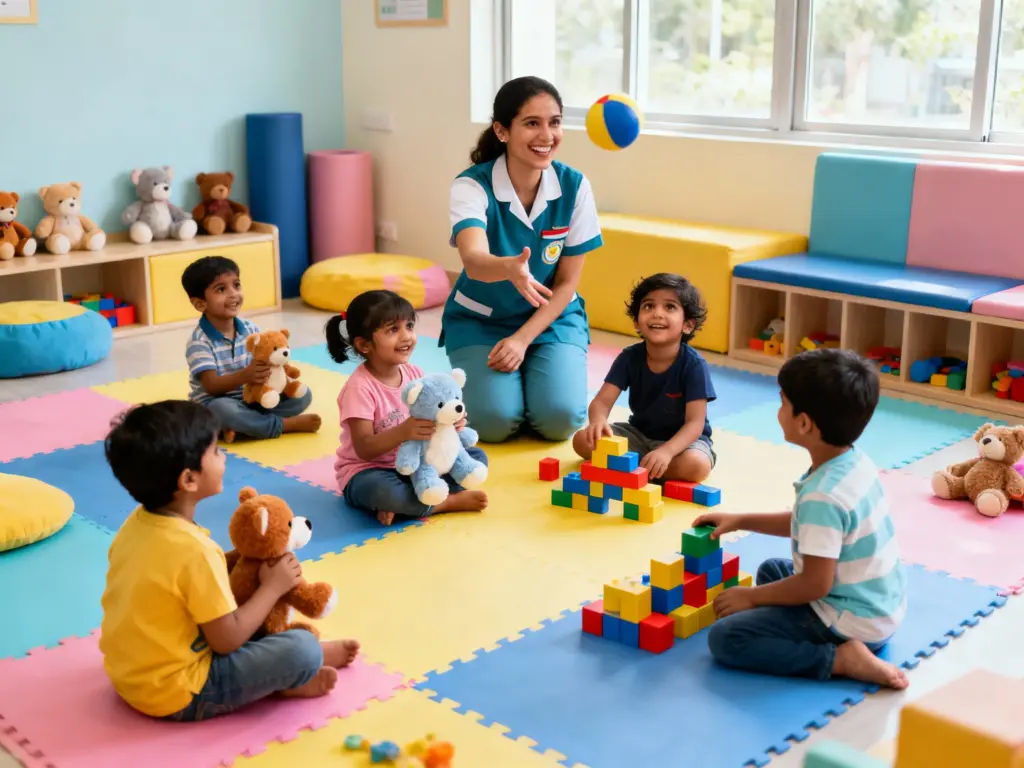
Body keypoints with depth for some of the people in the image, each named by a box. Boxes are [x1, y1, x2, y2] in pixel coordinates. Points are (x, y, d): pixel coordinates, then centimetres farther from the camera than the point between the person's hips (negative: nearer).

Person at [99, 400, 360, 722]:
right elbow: (227, 641, -21)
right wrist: (273, 586, -9)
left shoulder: (136, 524, -2)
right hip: (177, 694, -9)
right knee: (301, 650, -18)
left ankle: (301, 662, 19)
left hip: (130, 673, 9)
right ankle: (288, 682, 11)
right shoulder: (194, 550, -28)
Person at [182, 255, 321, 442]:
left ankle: (242, 425, -23)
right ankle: (286, 424, -23)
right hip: (215, 404, -6)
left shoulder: (250, 329, 2)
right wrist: (244, 376, -41)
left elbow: (266, 360, 3)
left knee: (303, 394, -8)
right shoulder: (199, 342, -16)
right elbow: (211, 386, -24)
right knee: (223, 410, -41)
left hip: (253, 398, 6)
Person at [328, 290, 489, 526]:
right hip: (368, 472, -7)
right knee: (383, 490, -41)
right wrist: (403, 432, -41)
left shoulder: (414, 374, 0)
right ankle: (451, 501, -16)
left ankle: (406, 503, -20)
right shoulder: (360, 388, -20)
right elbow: (364, 449, -24)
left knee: (477, 456, -5)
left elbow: (431, 421, 3)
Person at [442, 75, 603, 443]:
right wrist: (510, 268, -64)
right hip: (480, 319, -1)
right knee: (495, 421, -21)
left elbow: (567, 283, -7)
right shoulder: (472, 186, -22)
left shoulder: (574, 186, -14)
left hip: (551, 318, 2)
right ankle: (485, 381, 14)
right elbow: (474, 261, -41)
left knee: (559, 419, -20)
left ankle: (530, 378, 15)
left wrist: (522, 339, -17)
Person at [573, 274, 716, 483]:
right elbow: (602, 400, -18)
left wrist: (667, 451, -46)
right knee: (583, 440, -16)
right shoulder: (629, 357, -11)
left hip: (683, 438, -3)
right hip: (639, 434, 3)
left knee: (696, 465, -37)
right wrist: (598, 421, -45)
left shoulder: (693, 365, -22)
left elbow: (695, 422, -26)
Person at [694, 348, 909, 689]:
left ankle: (842, 658, -14)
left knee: (724, 639, -12)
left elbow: (815, 584, -25)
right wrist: (740, 520, 15)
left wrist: (752, 597, -10)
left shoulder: (823, 495, -29)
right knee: (771, 570, 29)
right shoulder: (854, 462, -1)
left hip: (850, 622, -9)